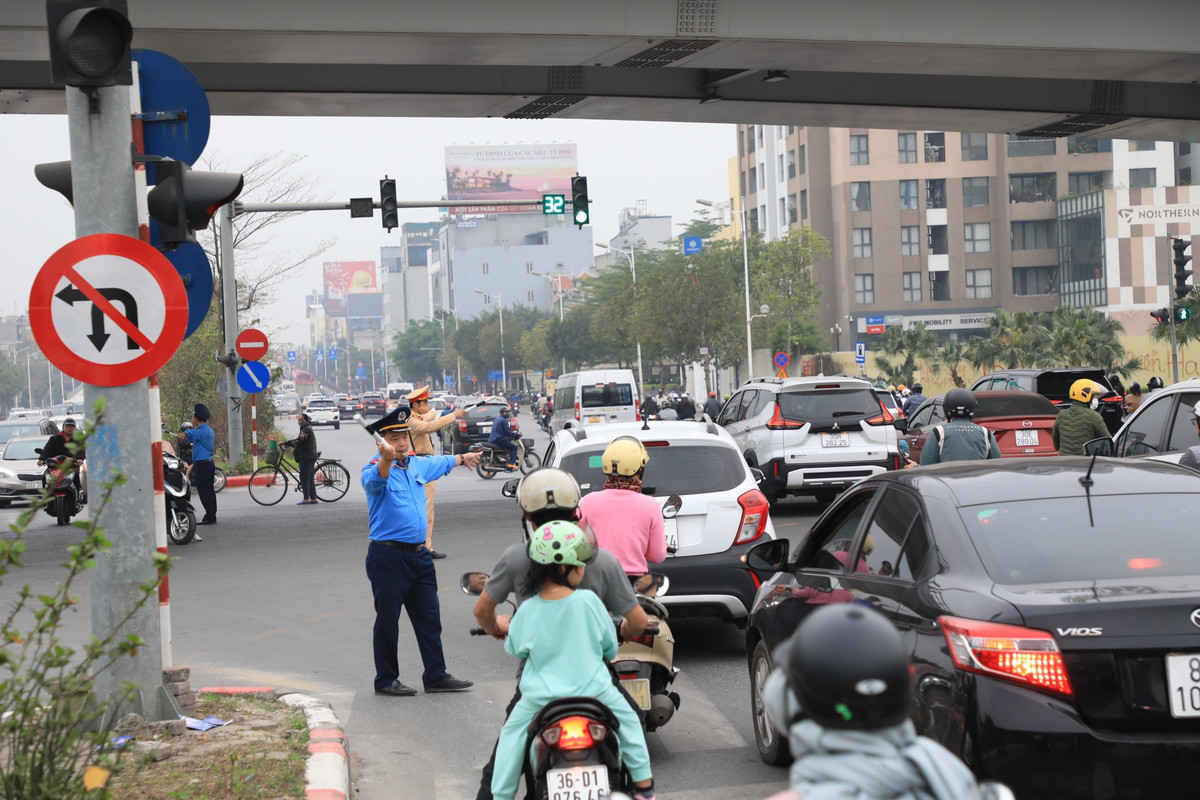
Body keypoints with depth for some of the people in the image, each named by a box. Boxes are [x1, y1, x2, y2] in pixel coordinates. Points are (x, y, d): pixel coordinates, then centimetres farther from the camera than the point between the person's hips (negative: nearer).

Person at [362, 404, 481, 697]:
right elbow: (374, 480, -36)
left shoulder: (417, 465, 12)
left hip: (419, 554, 7)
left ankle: (436, 675, 18)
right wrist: (387, 458, -56)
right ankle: (385, 680, 10)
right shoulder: (375, 469, -10)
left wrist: (463, 458, 52)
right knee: (387, 620, 0)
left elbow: (441, 463, 34)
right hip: (388, 557, -7)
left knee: (429, 618, 10)